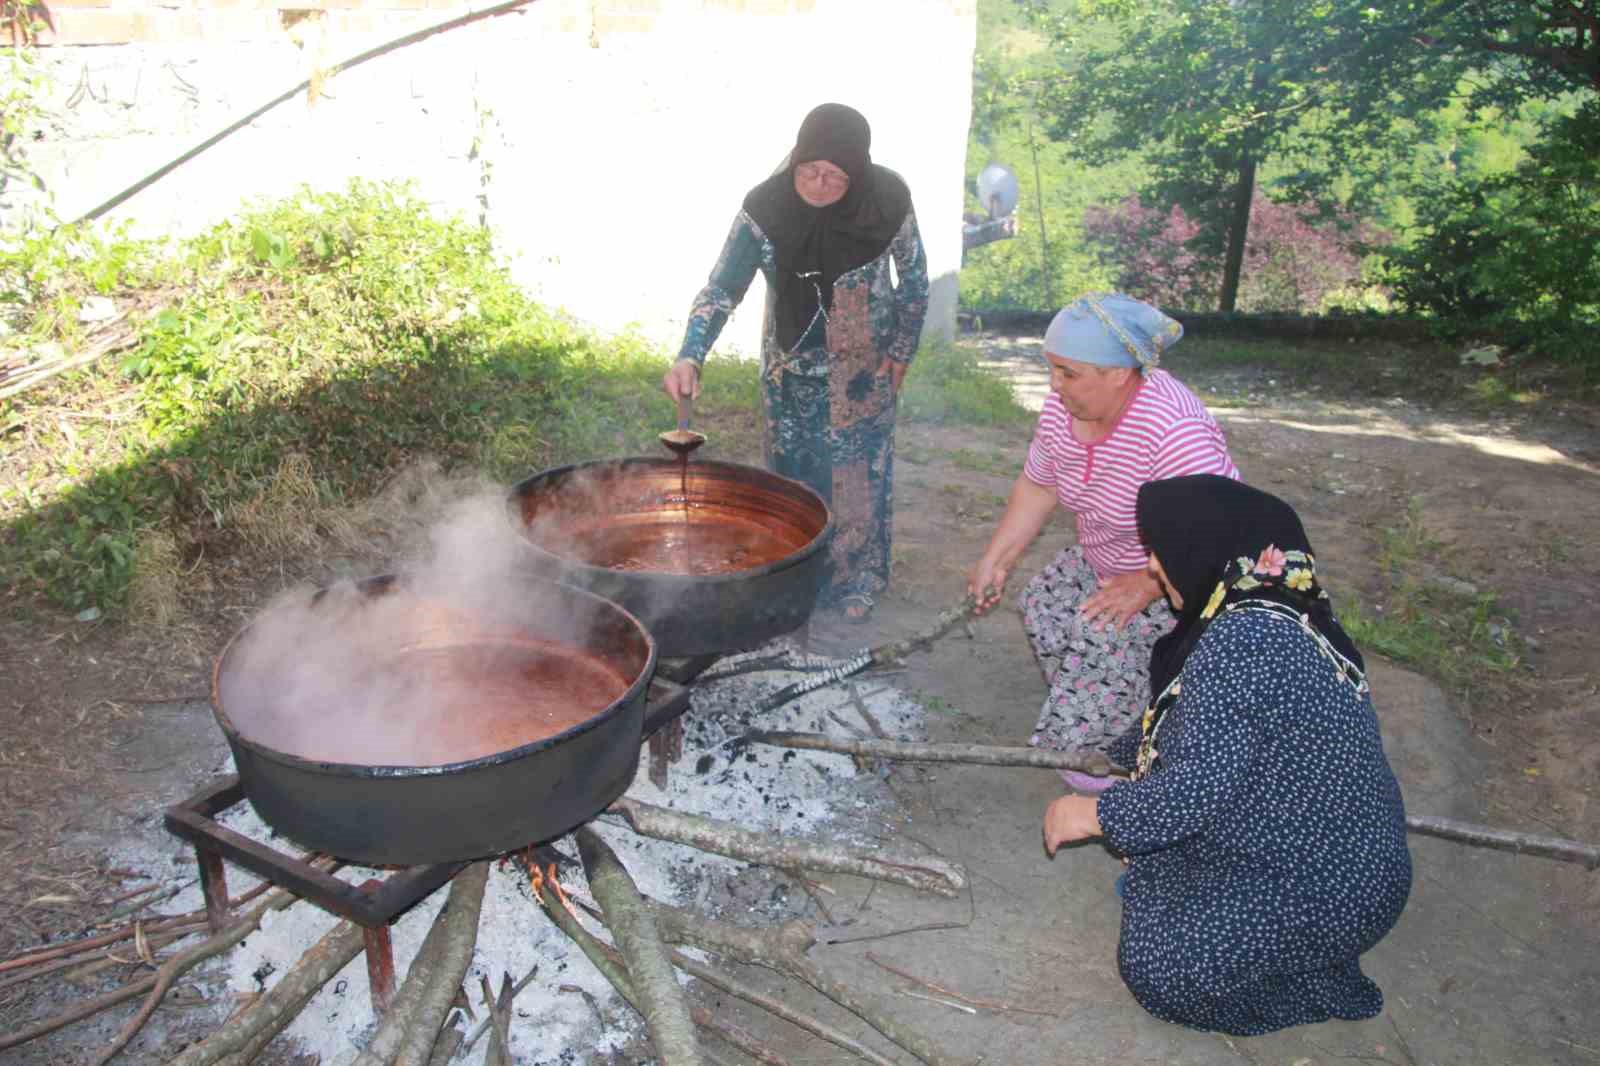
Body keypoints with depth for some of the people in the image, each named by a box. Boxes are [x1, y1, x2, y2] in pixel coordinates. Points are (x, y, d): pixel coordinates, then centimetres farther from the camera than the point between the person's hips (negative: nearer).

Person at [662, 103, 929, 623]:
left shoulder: (887, 202, -19)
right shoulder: (765, 208, -21)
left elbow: (914, 279, -4)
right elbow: (721, 288, -20)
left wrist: (902, 352, 0)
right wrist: (689, 357, -34)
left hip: (863, 369, -1)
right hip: (791, 368, 1)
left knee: (859, 474, 8)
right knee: (792, 471, 12)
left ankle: (856, 580, 27)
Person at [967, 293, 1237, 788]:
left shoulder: (1175, 432, -38)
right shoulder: (1062, 407, -12)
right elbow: (1037, 487, 3)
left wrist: (1146, 585, -30)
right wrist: (995, 560, -1)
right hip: (1104, 560, 8)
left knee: (1102, 640, -22)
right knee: (1044, 604, -1)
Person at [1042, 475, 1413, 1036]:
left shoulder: (1241, 641, -29)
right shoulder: (1281, 614, 2)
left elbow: (1192, 791, -28)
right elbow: (1198, 736, 16)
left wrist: (1094, 815, -12)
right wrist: (1114, 760, 25)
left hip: (1329, 884, -10)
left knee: (1154, 965, -12)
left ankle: (1323, 977, 5)